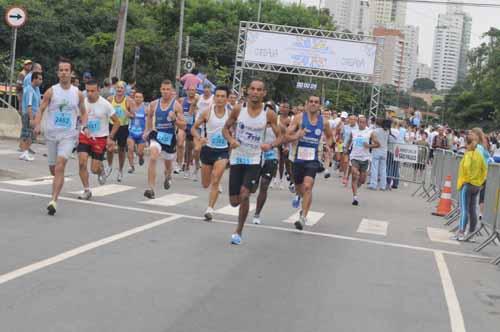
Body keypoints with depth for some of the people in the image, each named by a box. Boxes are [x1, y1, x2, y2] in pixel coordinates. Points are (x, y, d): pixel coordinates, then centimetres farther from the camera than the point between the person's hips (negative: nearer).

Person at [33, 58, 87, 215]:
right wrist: (37, 125, -17)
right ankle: (58, 183, 47)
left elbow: (83, 112, 15)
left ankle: (53, 201, -19)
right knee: (53, 168, 12)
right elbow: (41, 110, 1)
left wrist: (84, 127, -2)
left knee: (60, 167, -18)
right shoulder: (51, 91, -2)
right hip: (51, 134, 1)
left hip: (68, 135, -1)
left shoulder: (77, 93, 2)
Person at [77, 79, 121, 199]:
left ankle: (101, 170, 36)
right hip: (84, 136, 2)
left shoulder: (105, 104, -12)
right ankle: (87, 190, -1)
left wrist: (110, 137, -11)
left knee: (94, 169, -3)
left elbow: (116, 122, -3)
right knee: (82, 162, -14)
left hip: (100, 138, -2)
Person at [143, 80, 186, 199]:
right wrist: (147, 130, 20)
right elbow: (149, 116, 22)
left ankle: (168, 176, 58)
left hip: (170, 137, 0)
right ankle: (151, 189, -29)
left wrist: (174, 119, -26)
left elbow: (183, 126, -9)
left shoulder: (176, 106, -9)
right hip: (157, 134, 0)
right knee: (153, 158, -27)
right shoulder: (154, 104, -1)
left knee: (168, 165, 19)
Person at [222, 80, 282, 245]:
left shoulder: (268, 115, -6)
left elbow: (280, 137, 1)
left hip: (254, 160, -2)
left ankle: (239, 232, 0)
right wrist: (231, 140, -15)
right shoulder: (238, 109, -5)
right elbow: (226, 128, 6)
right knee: (234, 201, 3)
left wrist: (271, 145, -21)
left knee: (244, 194, -19)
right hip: (237, 159, 2)